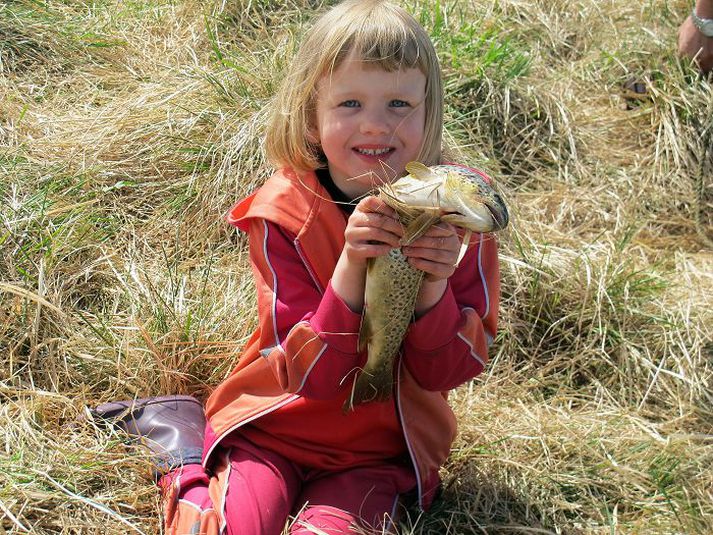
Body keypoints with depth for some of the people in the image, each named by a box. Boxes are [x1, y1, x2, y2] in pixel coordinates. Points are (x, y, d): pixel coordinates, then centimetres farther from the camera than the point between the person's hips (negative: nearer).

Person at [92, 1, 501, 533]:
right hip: (277, 427, 0)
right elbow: (310, 376, -19)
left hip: (380, 449, 1)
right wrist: (350, 267, -33)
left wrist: (435, 287, -28)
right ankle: (186, 463, 6)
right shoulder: (285, 214, -13)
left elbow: (449, 372, -8)